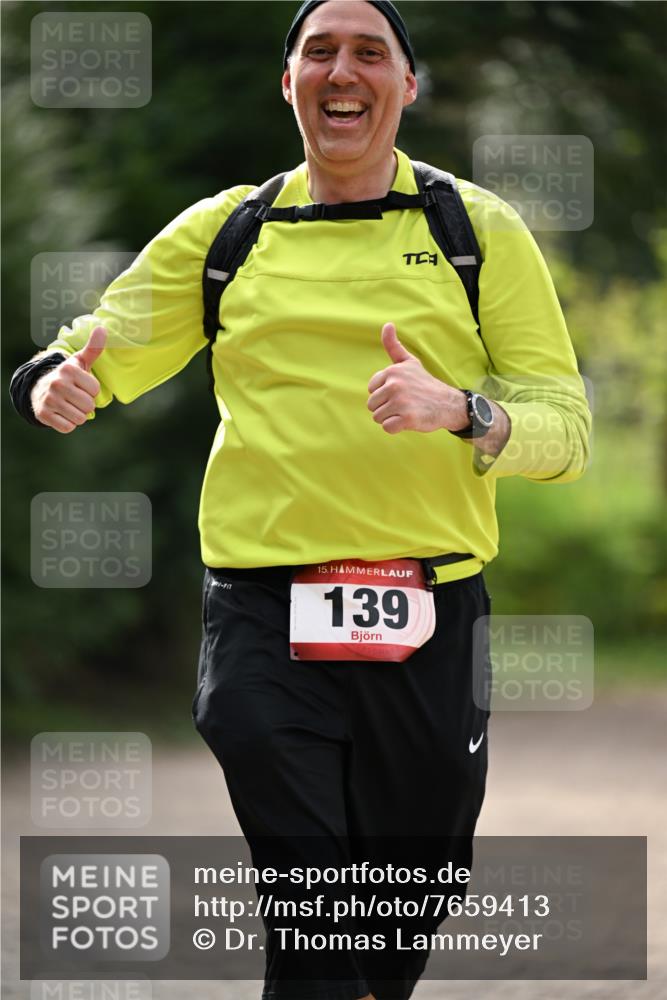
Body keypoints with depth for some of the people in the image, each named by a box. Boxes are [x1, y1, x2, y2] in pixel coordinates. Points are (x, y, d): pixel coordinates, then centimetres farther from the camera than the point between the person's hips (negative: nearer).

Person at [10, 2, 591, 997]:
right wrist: (55, 384, -9)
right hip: (263, 609, 0)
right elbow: (98, 351, 15)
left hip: (429, 617, 0)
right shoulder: (224, 231, 10)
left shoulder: (480, 230, 7)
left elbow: (564, 428, 2)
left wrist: (460, 412, -19)